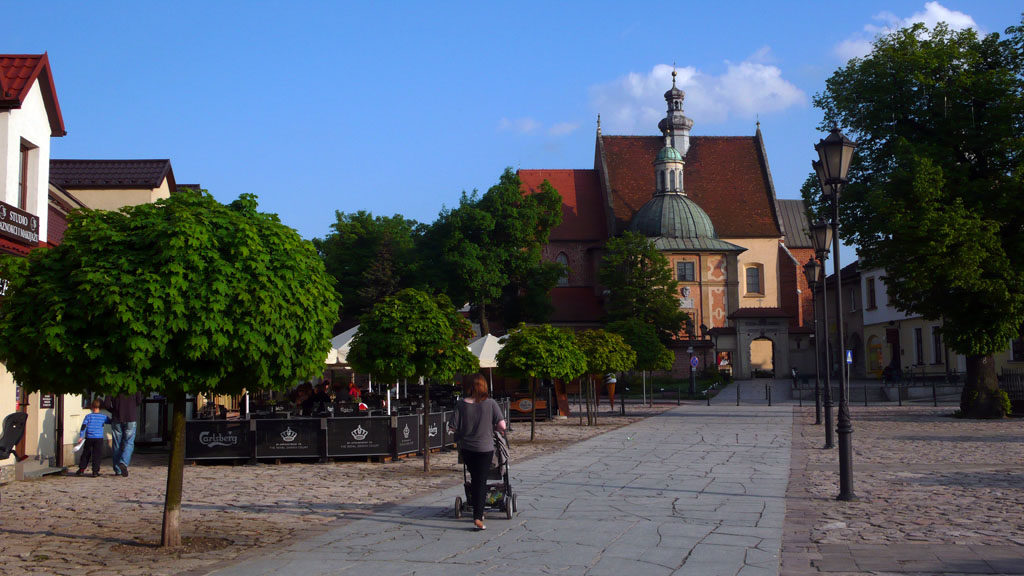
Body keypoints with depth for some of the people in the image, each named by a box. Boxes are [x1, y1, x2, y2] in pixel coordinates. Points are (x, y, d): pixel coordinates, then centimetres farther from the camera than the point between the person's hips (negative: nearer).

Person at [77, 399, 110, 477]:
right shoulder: (104, 417, 2)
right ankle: (95, 471, -2)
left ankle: (81, 469, 16)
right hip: (99, 438, -1)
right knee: (97, 455, 2)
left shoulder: (88, 416, 0)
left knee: (86, 454, 14)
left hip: (89, 438, 1)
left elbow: (84, 426, -6)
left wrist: (81, 436, -4)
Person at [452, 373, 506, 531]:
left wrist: (458, 439, 14)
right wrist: (492, 428, 10)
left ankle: (478, 511, 28)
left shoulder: (461, 404, -6)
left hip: (466, 447, 2)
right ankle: (478, 517, -4)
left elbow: (455, 427, -7)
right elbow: (502, 426, -12)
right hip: (485, 447, -2)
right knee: (481, 481, 3)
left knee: (474, 478, 19)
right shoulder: (490, 403, -8)